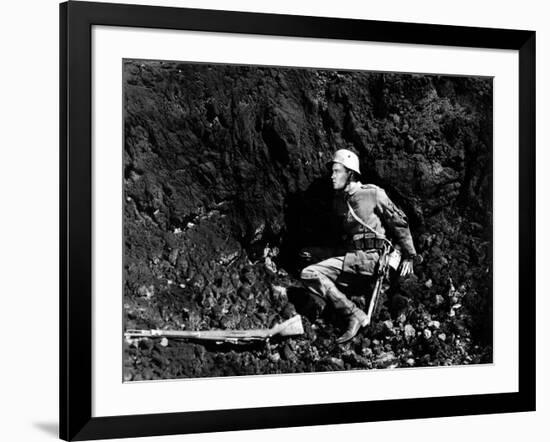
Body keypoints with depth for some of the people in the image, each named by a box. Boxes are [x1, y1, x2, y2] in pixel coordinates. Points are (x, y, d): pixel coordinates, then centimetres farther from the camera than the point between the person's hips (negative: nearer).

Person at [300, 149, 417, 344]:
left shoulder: (373, 194, -4)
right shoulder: (341, 199, 16)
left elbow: (399, 223, -1)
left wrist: (408, 255, -2)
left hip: (371, 256, -7)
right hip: (349, 255, 8)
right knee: (308, 274, -15)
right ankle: (354, 315, -18)